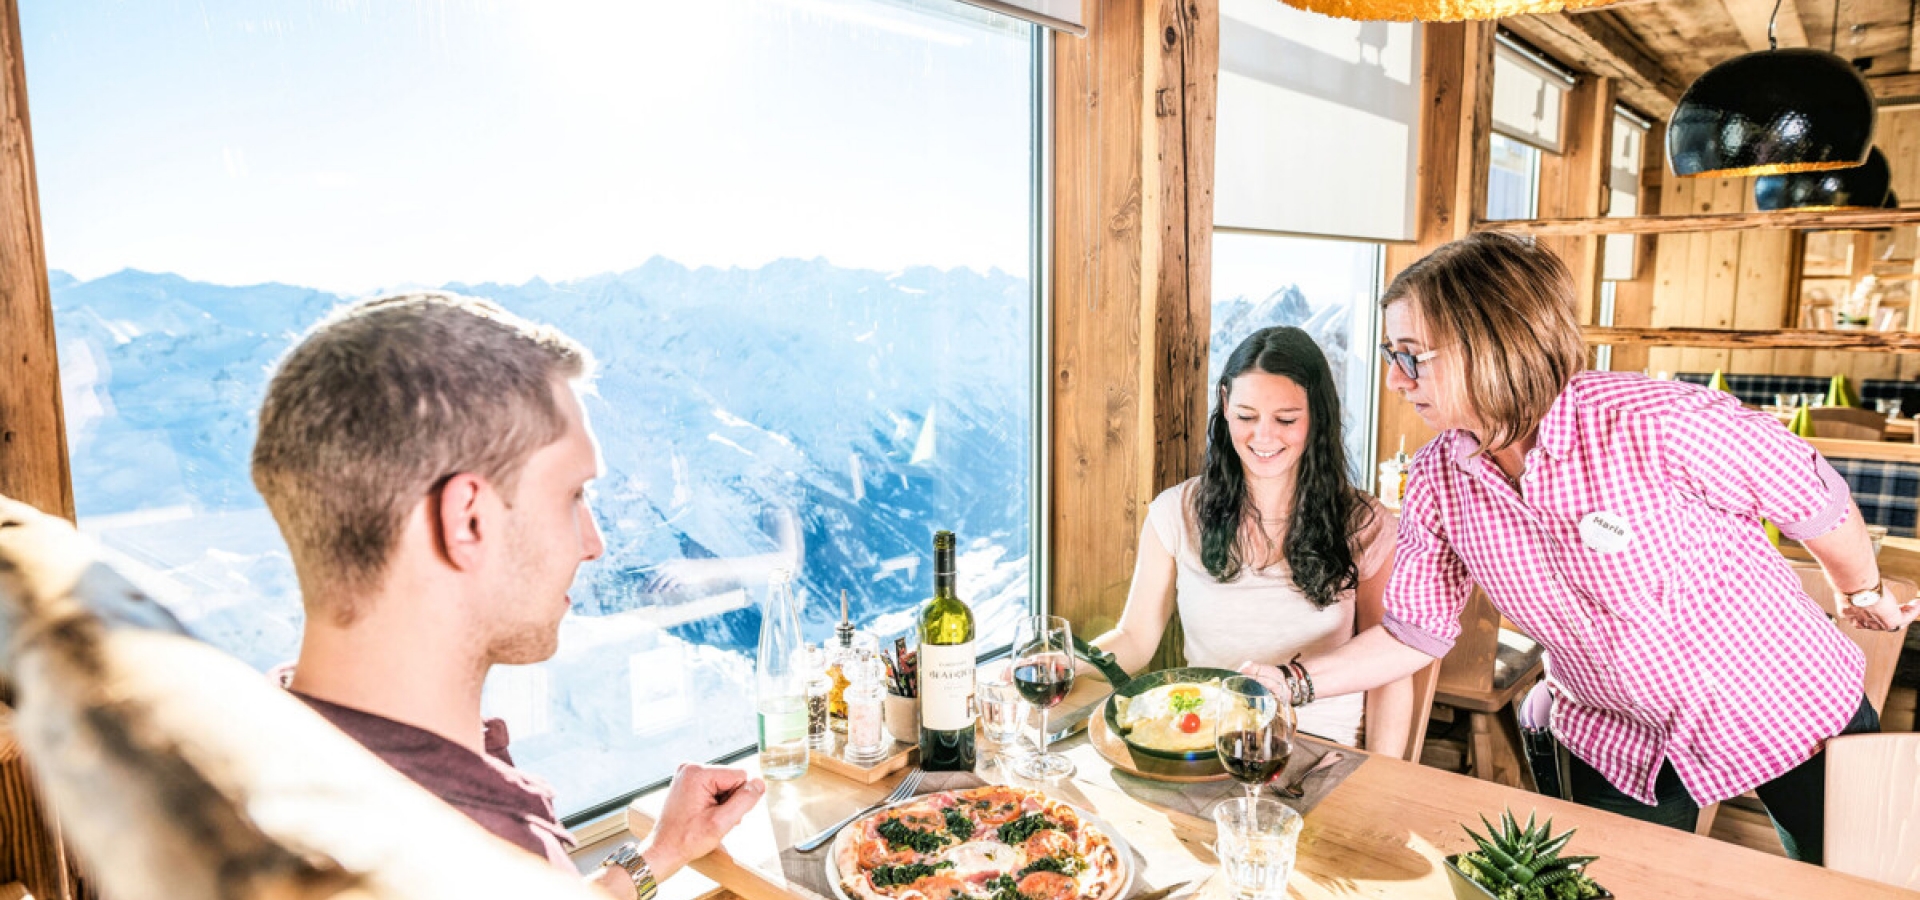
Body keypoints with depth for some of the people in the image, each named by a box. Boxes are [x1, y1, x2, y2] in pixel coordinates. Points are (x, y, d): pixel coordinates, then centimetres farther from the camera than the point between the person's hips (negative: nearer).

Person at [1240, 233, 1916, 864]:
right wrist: (1295, 682, -20)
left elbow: (1817, 499, -13)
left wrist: (1863, 596, 6)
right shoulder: (1439, 480, -17)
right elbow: (1415, 633, -8)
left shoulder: (1662, 425, -31)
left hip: (1788, 712, -2)